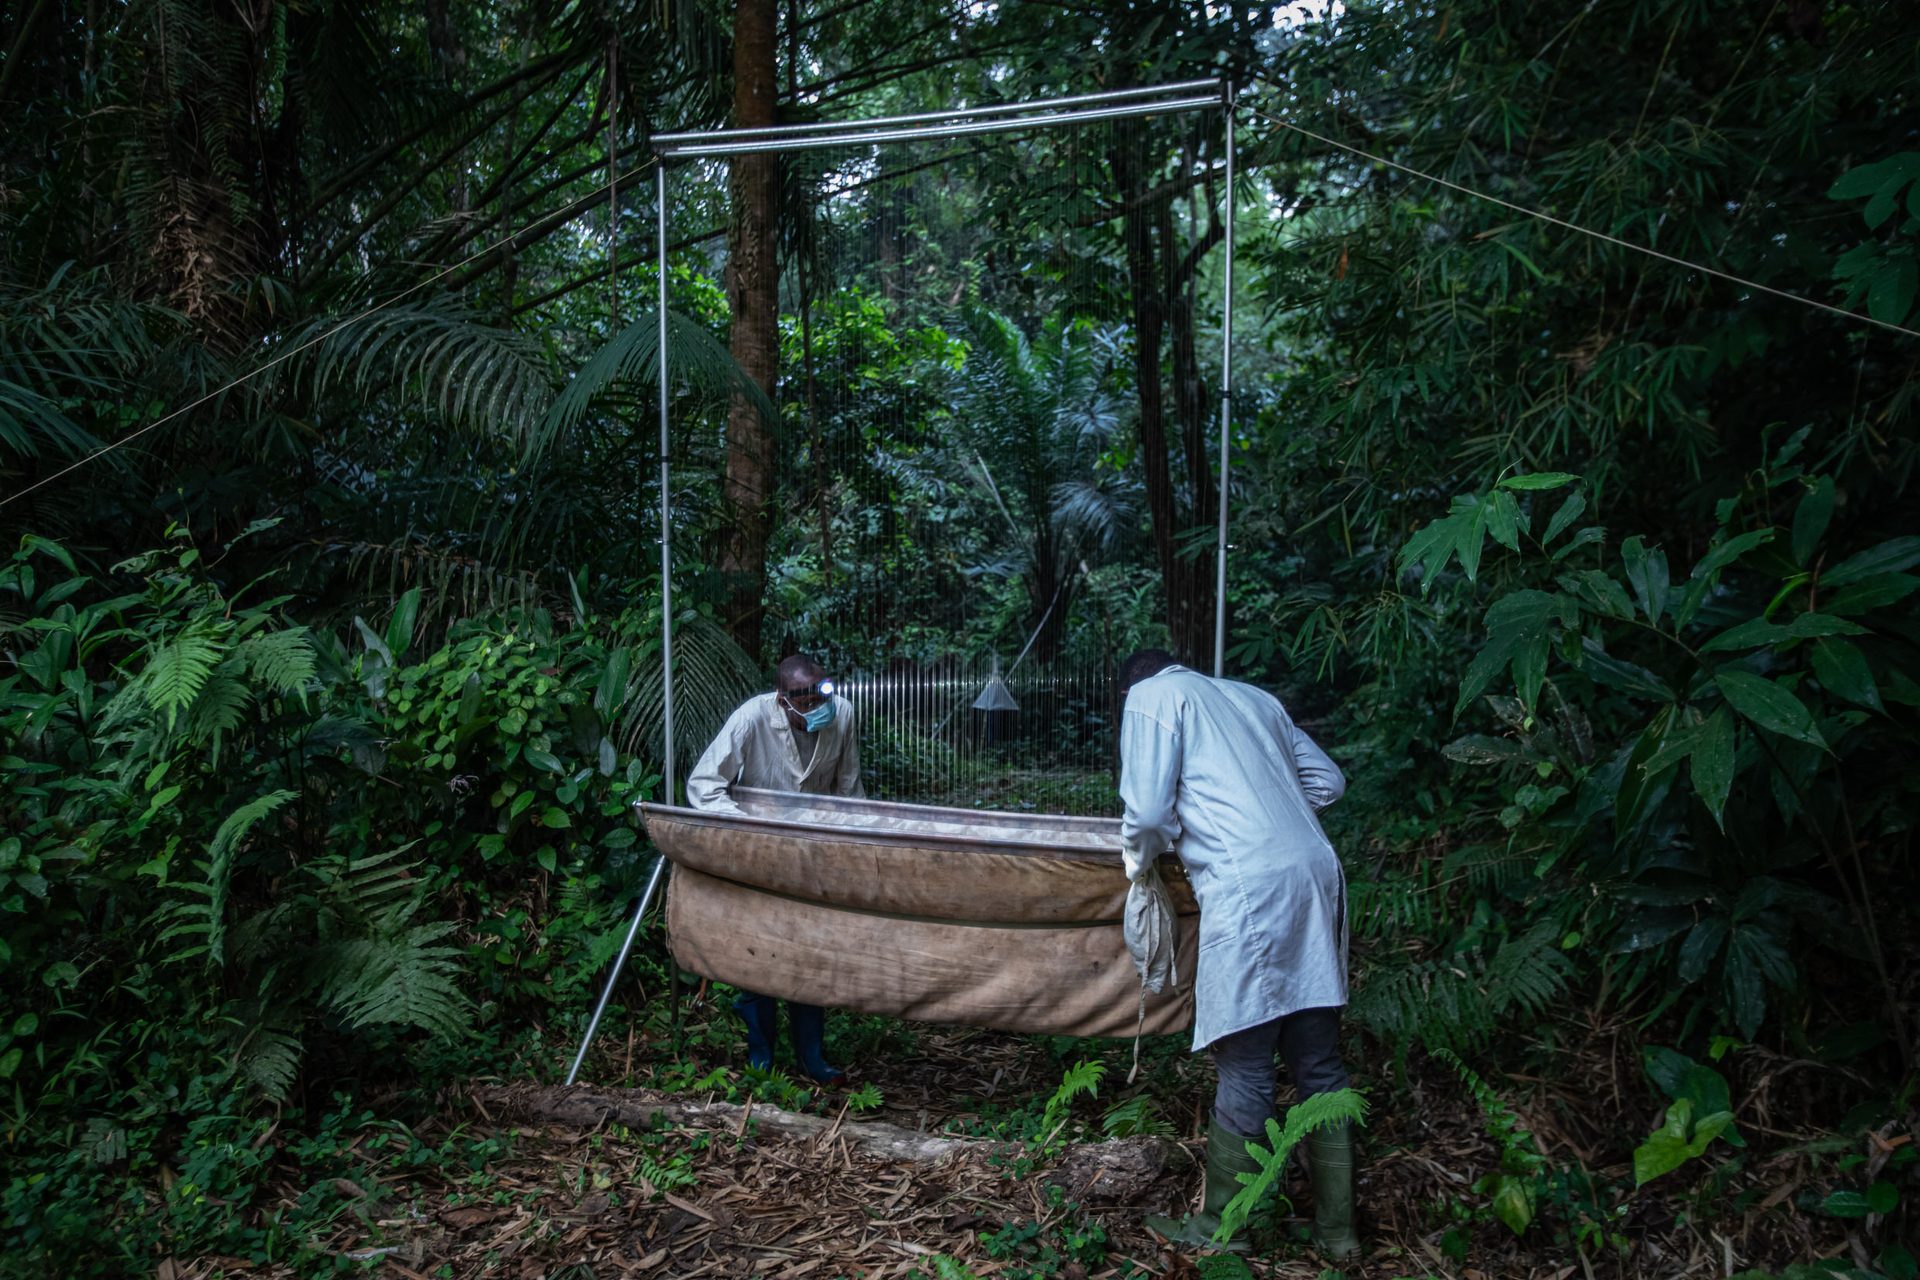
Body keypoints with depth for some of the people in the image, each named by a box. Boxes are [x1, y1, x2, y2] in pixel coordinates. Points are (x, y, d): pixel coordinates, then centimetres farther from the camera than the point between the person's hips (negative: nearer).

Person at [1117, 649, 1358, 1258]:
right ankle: (1336, 1228, 22)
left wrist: (1139, 860, 15)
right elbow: (1327, 780, 25)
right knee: (1319, 1064, 13)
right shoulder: (1254, 696, 25)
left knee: (1244, 1068, 2)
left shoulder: (1150, 695, 6)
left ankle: (1221, 1227, 15)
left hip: (1248, 887, -7)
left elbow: (1149, 810, -4)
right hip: (1316, 872, 7)